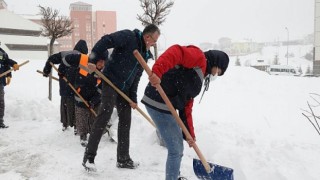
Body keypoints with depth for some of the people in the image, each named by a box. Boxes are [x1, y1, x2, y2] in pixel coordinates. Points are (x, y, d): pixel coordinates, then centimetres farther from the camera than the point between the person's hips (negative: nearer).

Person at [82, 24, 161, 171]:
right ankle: (89, 157, -6)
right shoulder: (129, 36, -10)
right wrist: (92, 59, -27)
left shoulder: (145, 54, 13)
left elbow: (136, 78, 13)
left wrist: (133, 98, 8)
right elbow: (106, 40, -19)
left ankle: (123, 159, 18)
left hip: (125, 88, 8)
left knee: (125, 121, 8)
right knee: (104, 116, -14)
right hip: (111, 82, -8)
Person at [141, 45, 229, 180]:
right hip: (158, 104, -10)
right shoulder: (199, 57, -2)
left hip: (165, 106, 10)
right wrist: (157, 72, -39)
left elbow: (186, 108, 19)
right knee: (176, 150, 0)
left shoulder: (198, 76, 24)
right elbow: (176, 52, -23)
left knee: (177, 146, 25)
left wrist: (189, 134, 15)